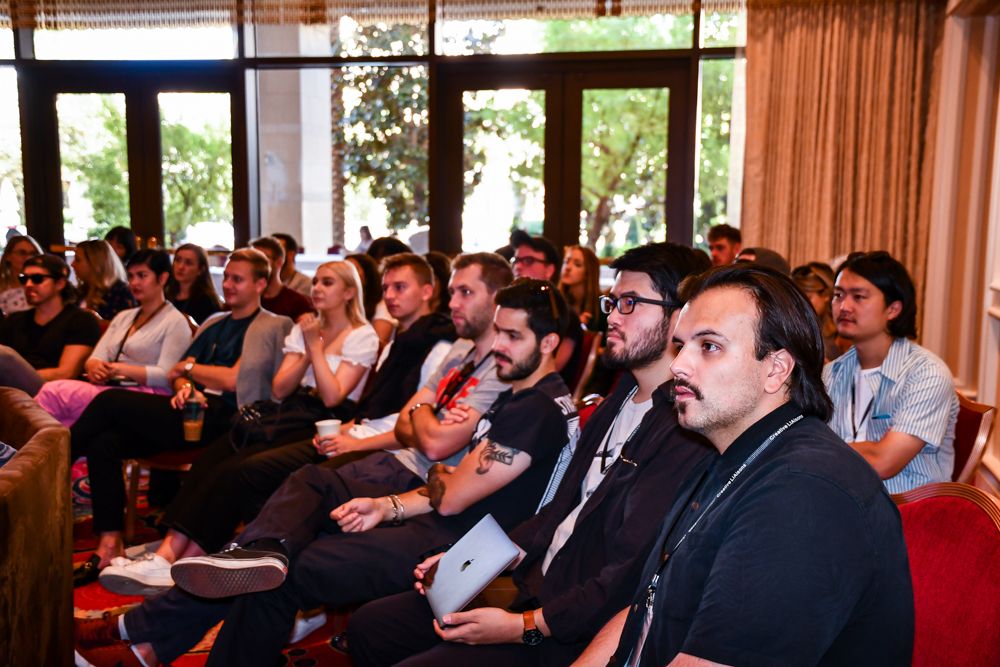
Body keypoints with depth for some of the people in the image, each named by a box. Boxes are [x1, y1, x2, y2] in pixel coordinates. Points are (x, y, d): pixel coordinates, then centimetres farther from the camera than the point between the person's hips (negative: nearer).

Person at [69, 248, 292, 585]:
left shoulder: (272, 327, 2)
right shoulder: (213, 324, 26)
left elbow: (233, 379, -8)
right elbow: (178, 373, 20)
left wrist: (188, 368, 6)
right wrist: (184, 387, -4)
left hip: (221, 417, -7)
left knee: (109, 401, -19)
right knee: (104, 442, -18)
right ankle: (109, 545, -14)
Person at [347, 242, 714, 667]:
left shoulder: (685, 433, -22)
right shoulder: (622, 400, 12)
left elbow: (629, 579, -25)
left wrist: (525, 626, -20)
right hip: (536, 585, 9)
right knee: (369, 625, 9)